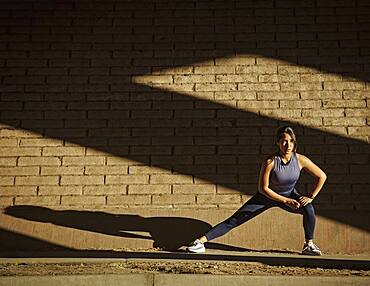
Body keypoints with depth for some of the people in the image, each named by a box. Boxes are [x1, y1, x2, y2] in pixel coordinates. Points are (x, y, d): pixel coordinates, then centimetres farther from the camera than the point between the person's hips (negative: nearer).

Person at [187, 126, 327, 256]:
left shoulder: (300, 160, -22)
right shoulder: (270, 162, -30)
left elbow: (322, 176, -10)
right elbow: (263, 188, -23)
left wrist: (311, 197, -14)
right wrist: (285, 200, -25)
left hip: (289, 195, 2)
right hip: (267, 196, -2)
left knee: (308, 209, -27)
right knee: (235, 220, -9)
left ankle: (309, 245, -6)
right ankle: (200, 241, -9)